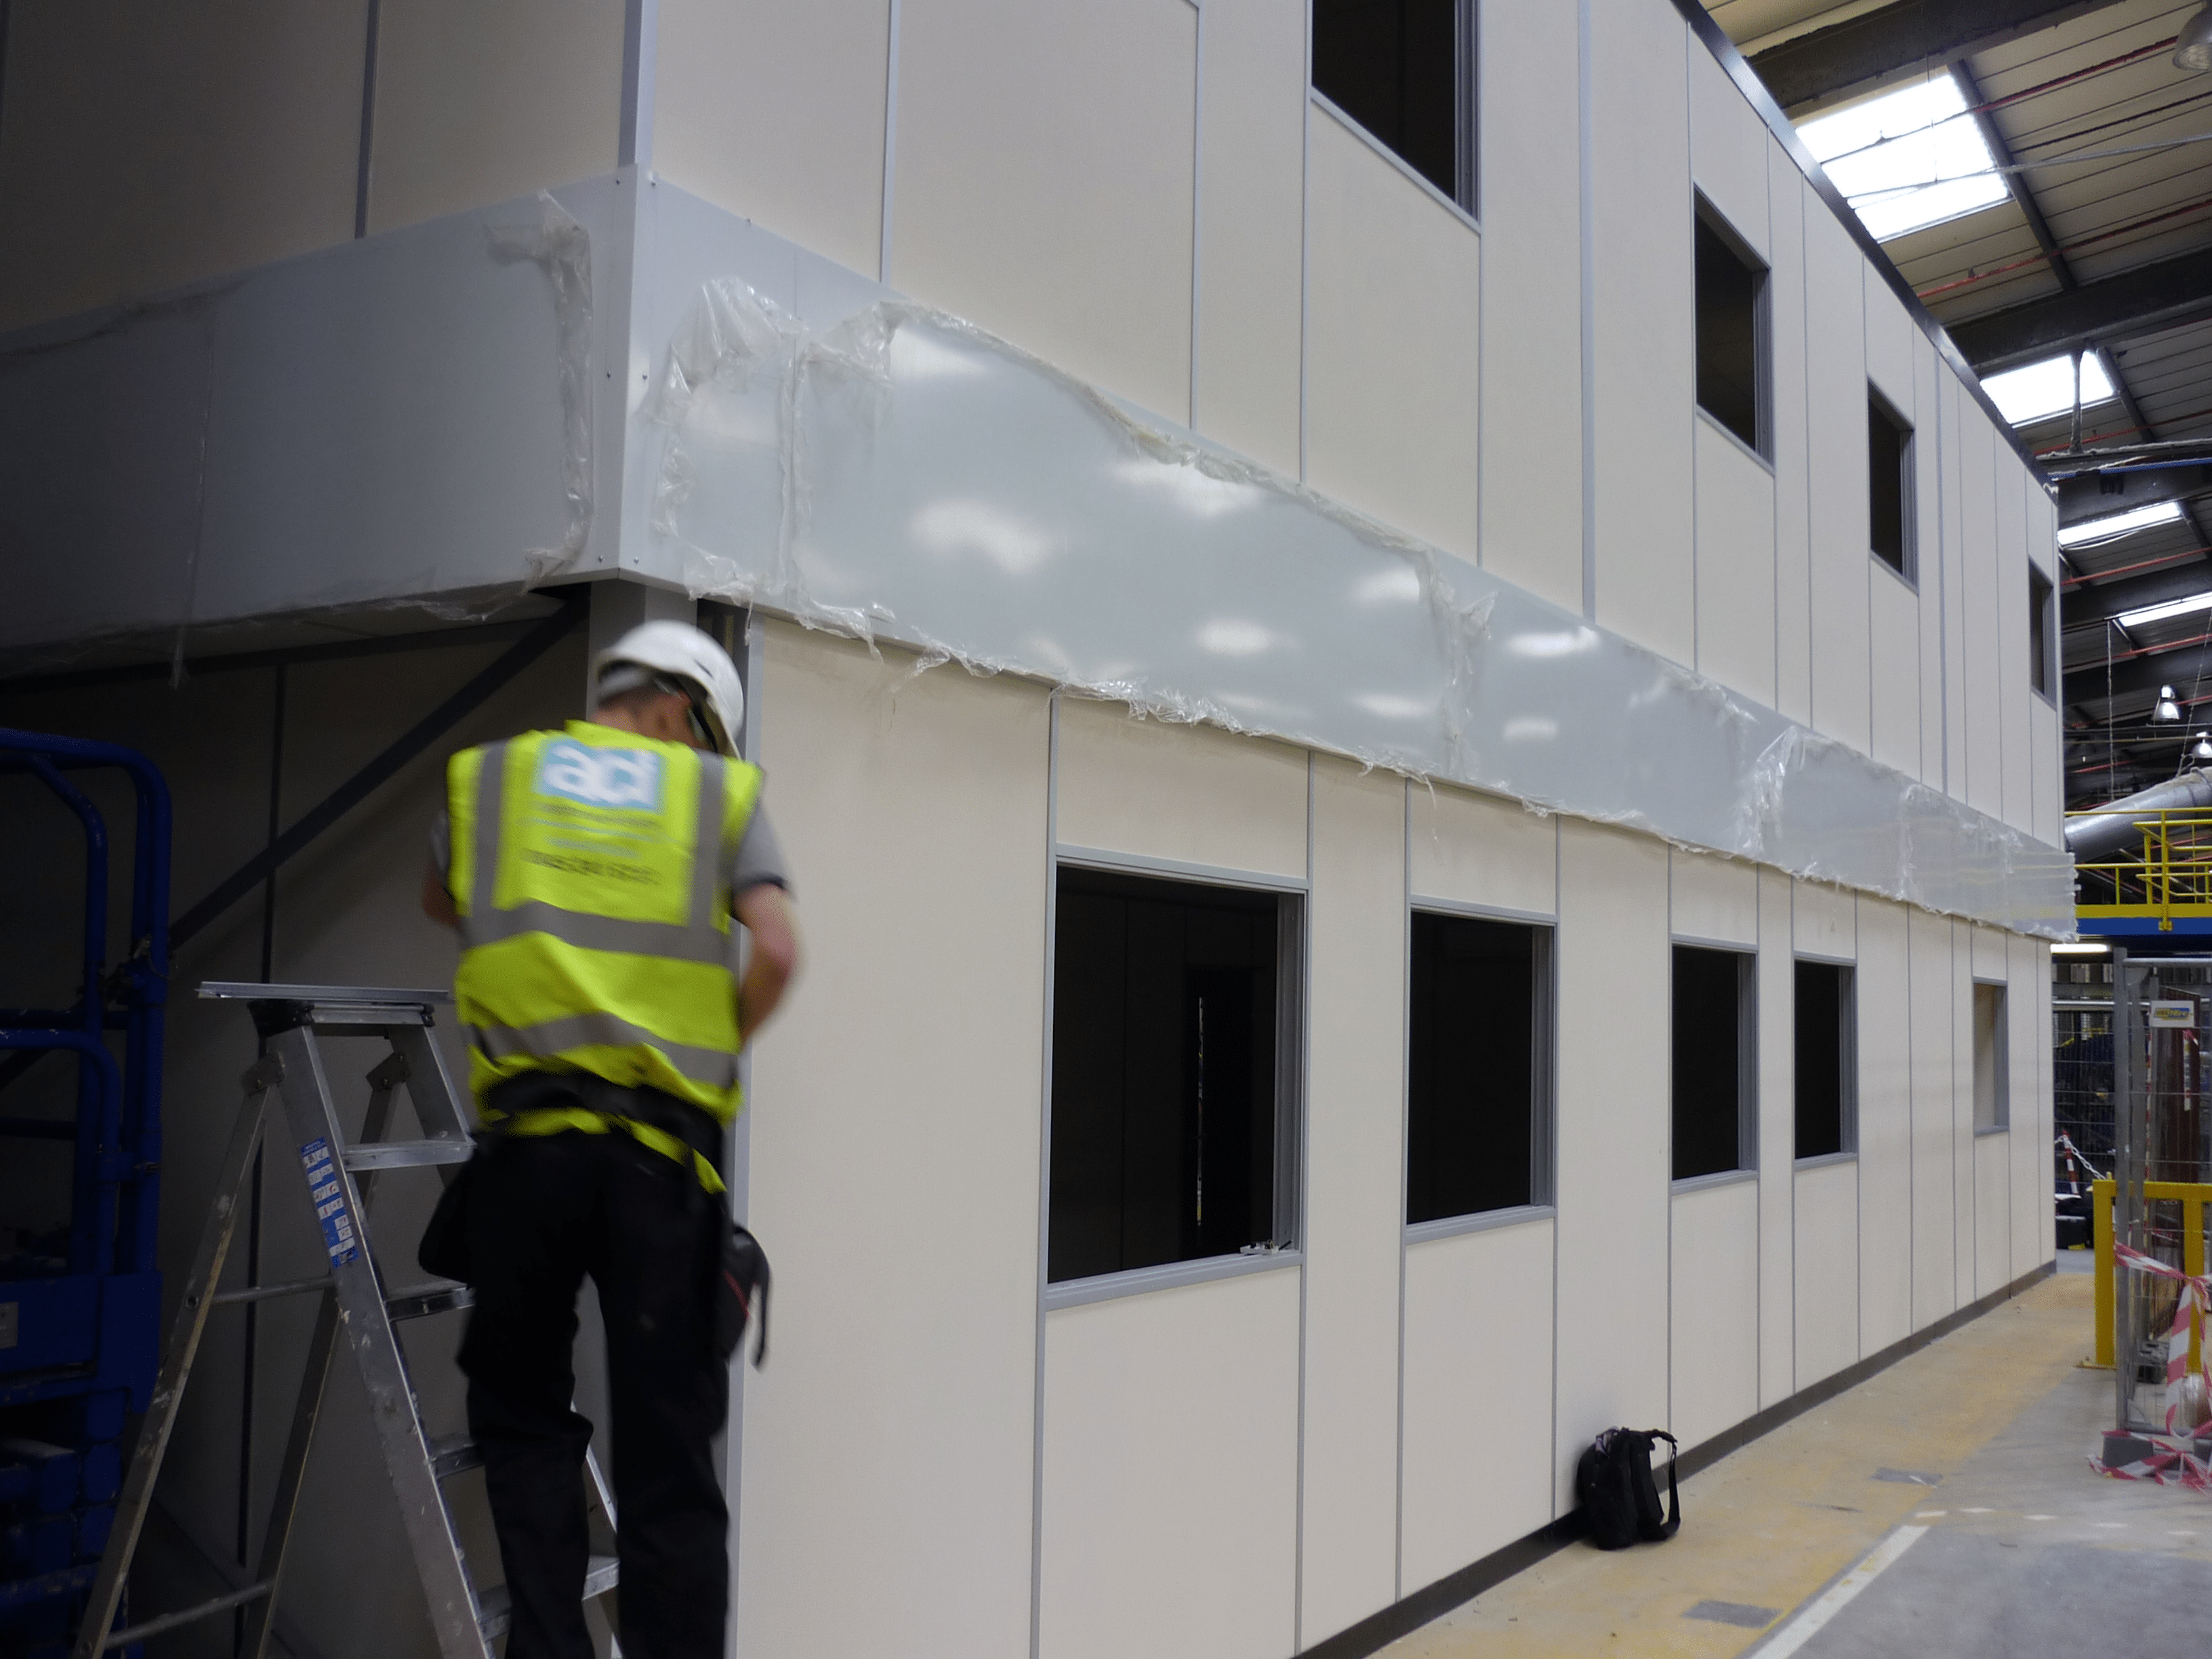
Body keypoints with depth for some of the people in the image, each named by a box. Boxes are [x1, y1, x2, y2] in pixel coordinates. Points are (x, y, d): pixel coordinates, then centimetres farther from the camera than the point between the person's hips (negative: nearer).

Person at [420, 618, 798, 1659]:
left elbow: (442, 905, 31)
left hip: (530, 1141, 1)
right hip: (663, 1150, -1)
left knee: (523, 1417, 16)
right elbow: (778, 954, -3)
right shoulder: (722, 793, 8)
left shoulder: (487, 776, 13)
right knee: (667, 1448, 7)